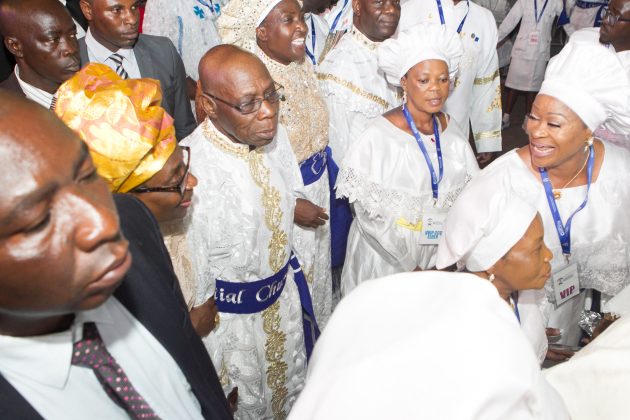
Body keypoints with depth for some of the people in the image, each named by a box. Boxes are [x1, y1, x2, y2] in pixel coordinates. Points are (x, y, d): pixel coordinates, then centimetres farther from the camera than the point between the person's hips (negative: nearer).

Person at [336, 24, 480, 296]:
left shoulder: (451, 130, -3)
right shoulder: (380, 136, -18)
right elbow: (370, 215, -15)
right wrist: (411, 266, -14)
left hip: (443, 256, 4)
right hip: (387, 259, -4)